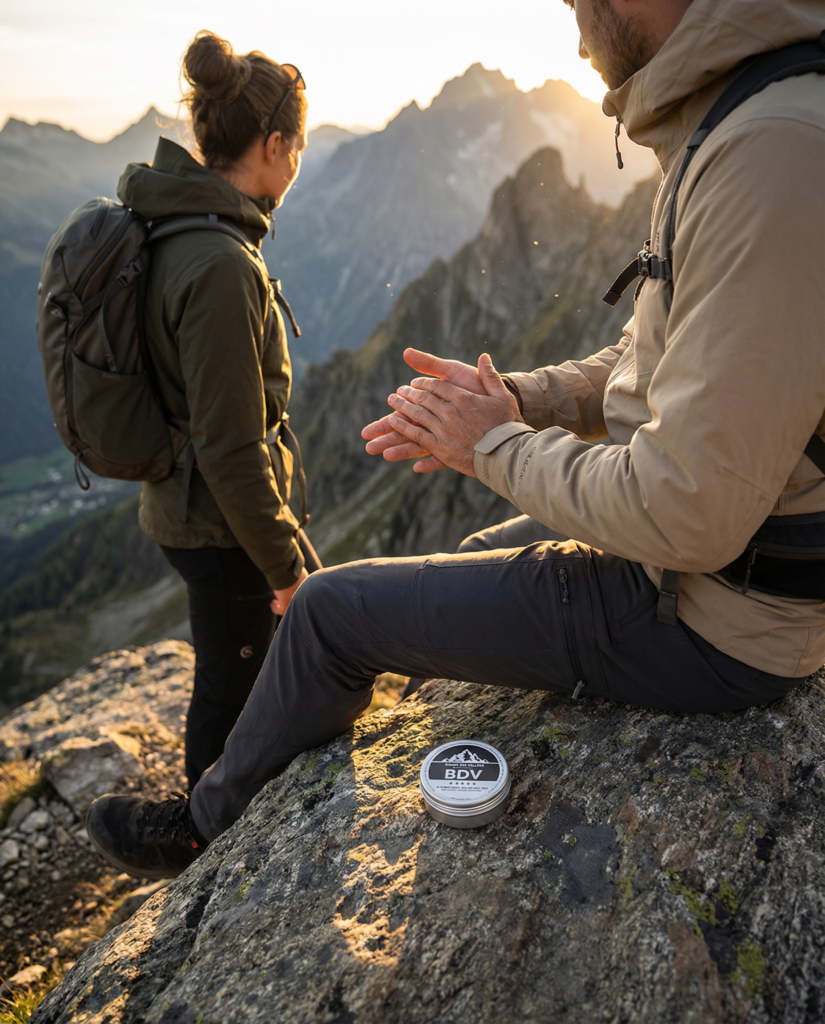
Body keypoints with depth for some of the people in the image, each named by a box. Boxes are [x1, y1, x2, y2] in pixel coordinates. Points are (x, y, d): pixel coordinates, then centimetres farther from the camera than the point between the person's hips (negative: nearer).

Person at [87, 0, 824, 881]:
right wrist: (514, 398, -2)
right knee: (462, 566, 27)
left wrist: (498, 446, -14)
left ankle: (209, 828, 28)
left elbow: (693, 515, -30)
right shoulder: (719, 143, 5)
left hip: (708, 626, -9)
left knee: (331, 607, -2)